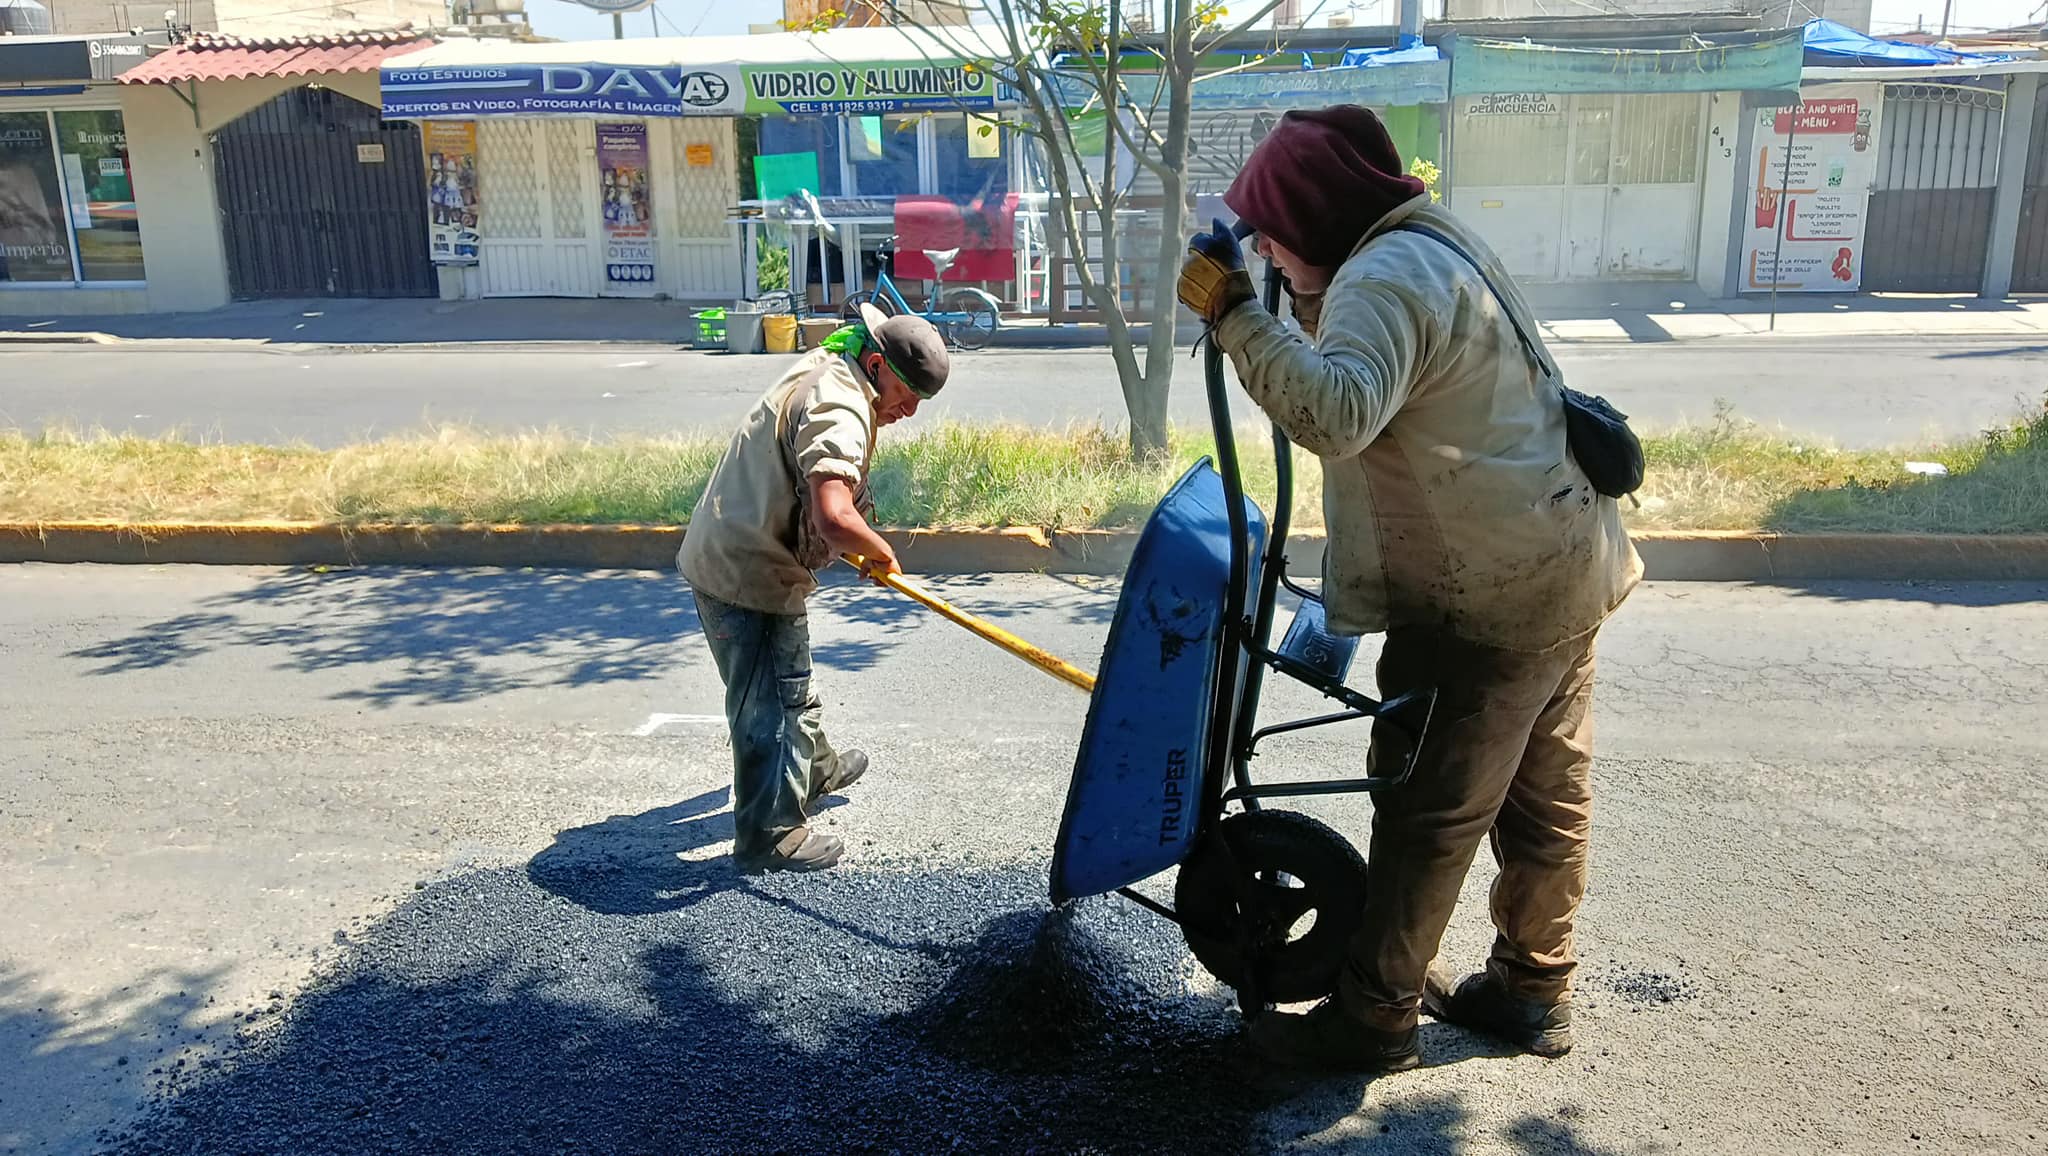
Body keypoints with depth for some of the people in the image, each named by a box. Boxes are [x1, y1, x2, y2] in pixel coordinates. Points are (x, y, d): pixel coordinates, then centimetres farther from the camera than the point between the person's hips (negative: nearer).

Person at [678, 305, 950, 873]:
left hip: (723, 558, 11)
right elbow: (834, 516, -41)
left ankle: (813, 769, 50)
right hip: (749, 577, -11)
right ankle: (770, 837, 14)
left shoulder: (822, 371, 9)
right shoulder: (840, 413, -25)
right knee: (774, 704, 1)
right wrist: (882, 555, -21)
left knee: (790, 681, 28)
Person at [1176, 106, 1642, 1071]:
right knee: (1544, 793, 17)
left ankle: (1374, 1020, 13)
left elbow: (1336, 416, -36)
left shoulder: (1387, 277, -19)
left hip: (1486, 599, -10)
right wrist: (1300, 302, 10)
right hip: (1561, 565, 10)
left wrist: (1235, 314, -34)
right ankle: (1532, 990, 32)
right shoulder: (1433, 244, 15)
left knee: (1428, 811, 0)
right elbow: (1353, 377, 22)